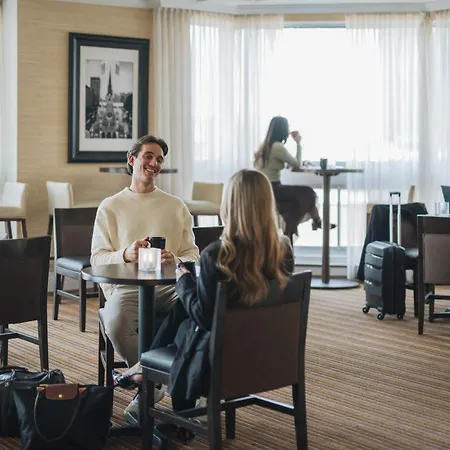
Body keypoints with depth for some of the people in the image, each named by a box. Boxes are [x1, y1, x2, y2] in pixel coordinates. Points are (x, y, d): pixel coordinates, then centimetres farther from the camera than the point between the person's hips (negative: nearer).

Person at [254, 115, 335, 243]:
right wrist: (298, 144, 0)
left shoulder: (266, 145, 11)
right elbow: (297, 165, -7)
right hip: (271, 190, -9)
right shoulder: (278, 147, -17)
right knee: (307, 193, 2)